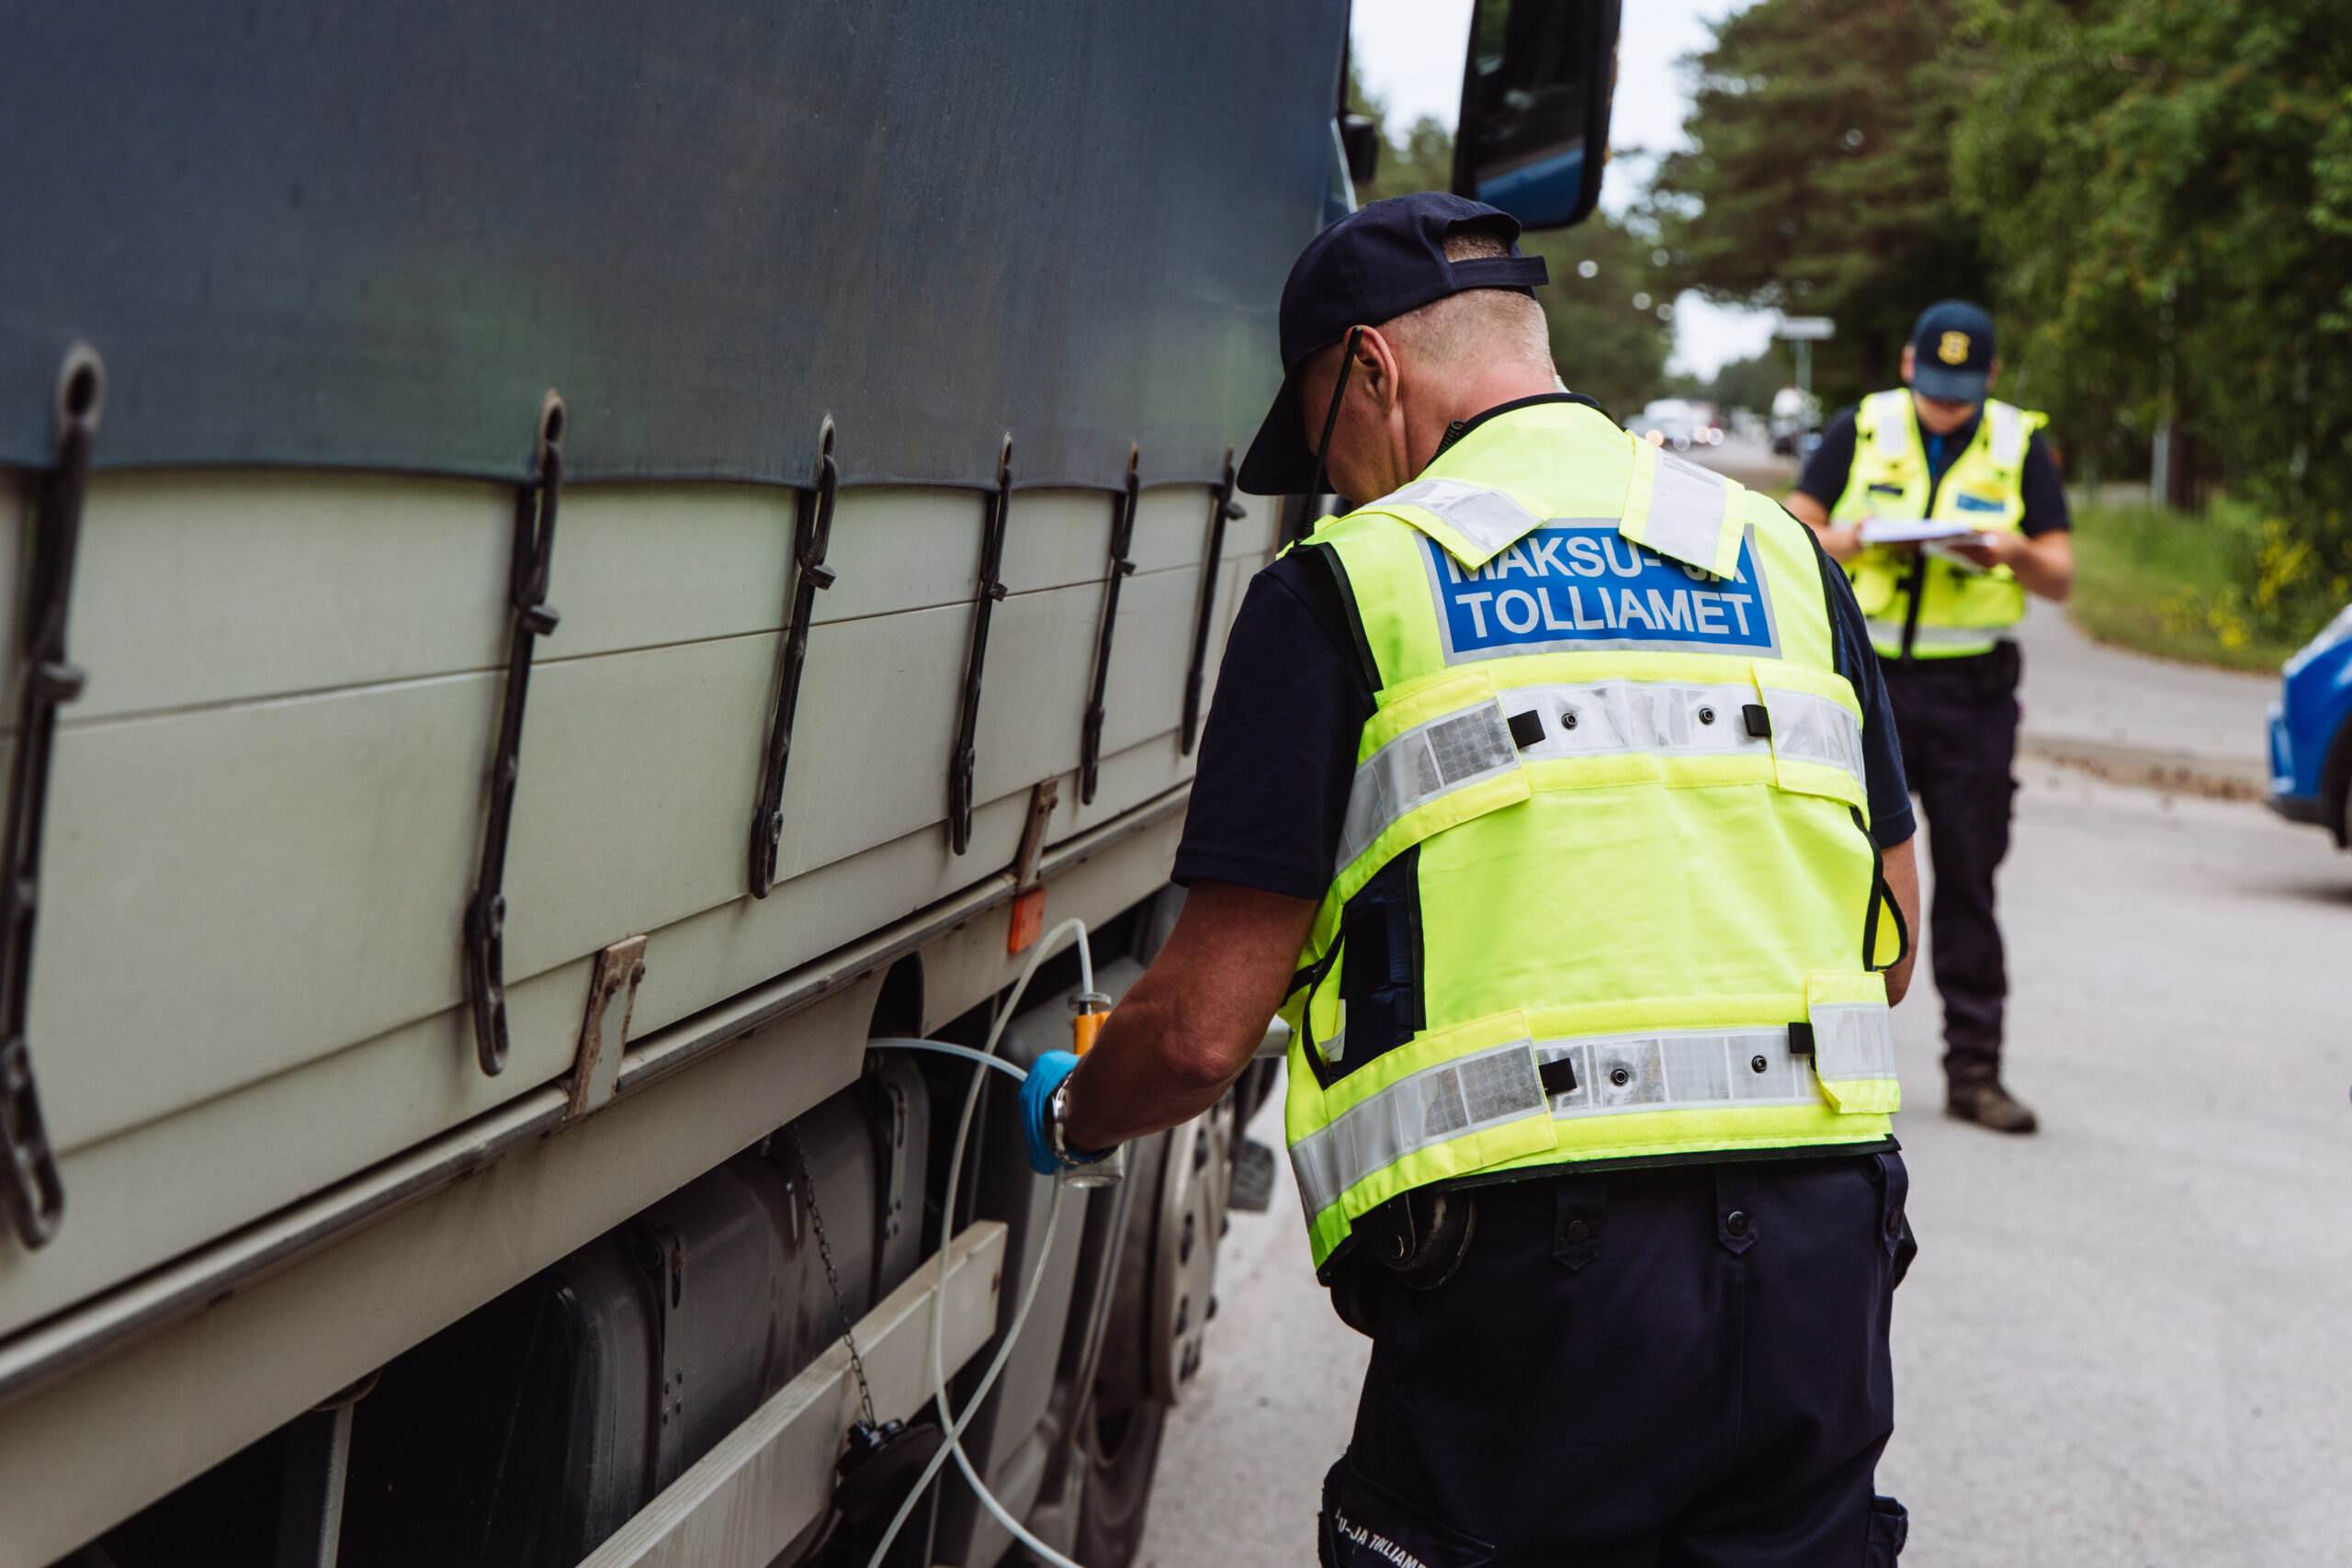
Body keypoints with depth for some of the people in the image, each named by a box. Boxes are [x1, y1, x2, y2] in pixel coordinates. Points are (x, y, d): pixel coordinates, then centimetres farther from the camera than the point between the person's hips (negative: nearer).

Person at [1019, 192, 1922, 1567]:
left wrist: (1067, 1117, 18)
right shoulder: (1779, 552, 14)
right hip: (1821, 1248, 5)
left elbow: (1206, 1029, -3)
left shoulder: (1352, 584, -1)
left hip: (1537, 1265, -5)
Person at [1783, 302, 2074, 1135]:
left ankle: (1974, 1070, 8)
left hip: (1971, 692, 0)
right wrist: (1839, 541, -17)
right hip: (1866, 682, 0)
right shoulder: (1861, 431, 6)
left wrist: (2016, 554, -17)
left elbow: (2061, 578, 5)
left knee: (1969, 882, 3)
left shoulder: (2020, 446, 8)